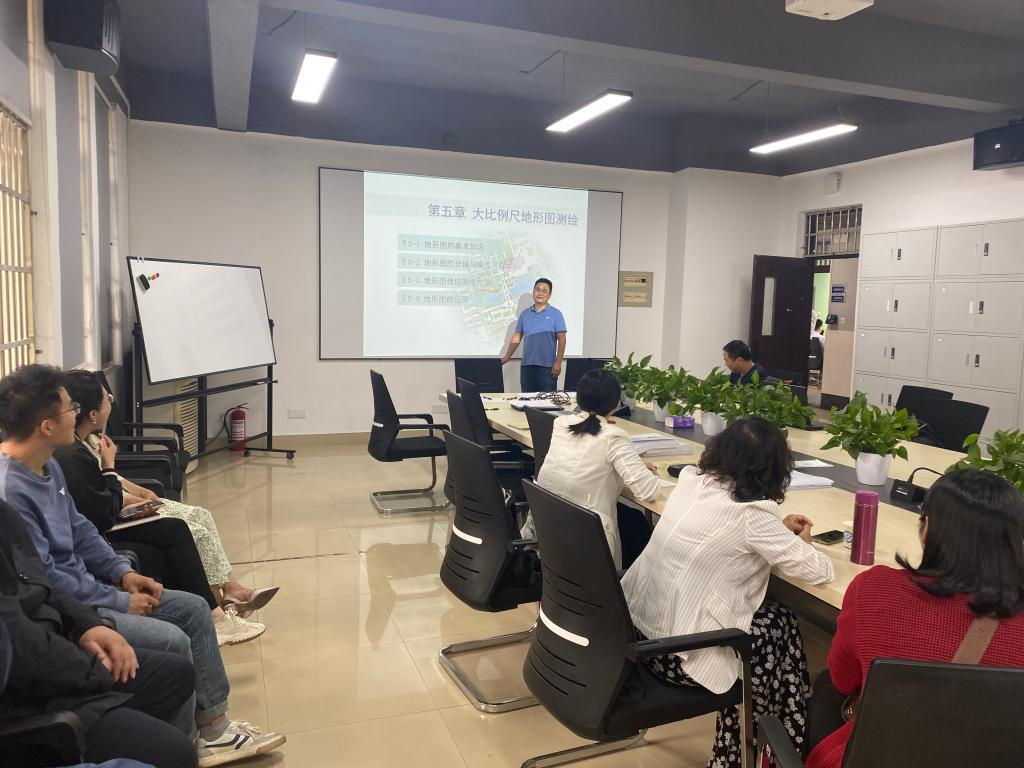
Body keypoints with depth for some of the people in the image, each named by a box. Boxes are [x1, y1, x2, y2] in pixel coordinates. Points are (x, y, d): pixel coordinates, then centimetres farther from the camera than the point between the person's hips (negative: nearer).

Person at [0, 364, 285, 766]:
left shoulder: (48, 465, 5)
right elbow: (42, 579, -25)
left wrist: (122, 571, 3)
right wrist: (119, 601, -16)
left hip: (81, 587, 10)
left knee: (193, 609, 4)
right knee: (171, 641, -21)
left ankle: (213, 725, 10)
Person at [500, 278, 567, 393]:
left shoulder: (556, 314, 0)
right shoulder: (524, 314, 12)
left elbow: (561, 339, -4)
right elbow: (517, 337, 15)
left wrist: (558, 362, -12)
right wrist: (507, 357, 11)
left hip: (547, 366, -4)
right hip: (527, 366, 4)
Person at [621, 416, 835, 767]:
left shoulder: (691, 480, 0)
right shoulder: (751, 514, -20)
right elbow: (820, 571, -11)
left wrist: (778, 530, 15)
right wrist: (800, 542, 10)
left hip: (639, 622, 7)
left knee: (764, 613, 21)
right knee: (782, 623, 13)